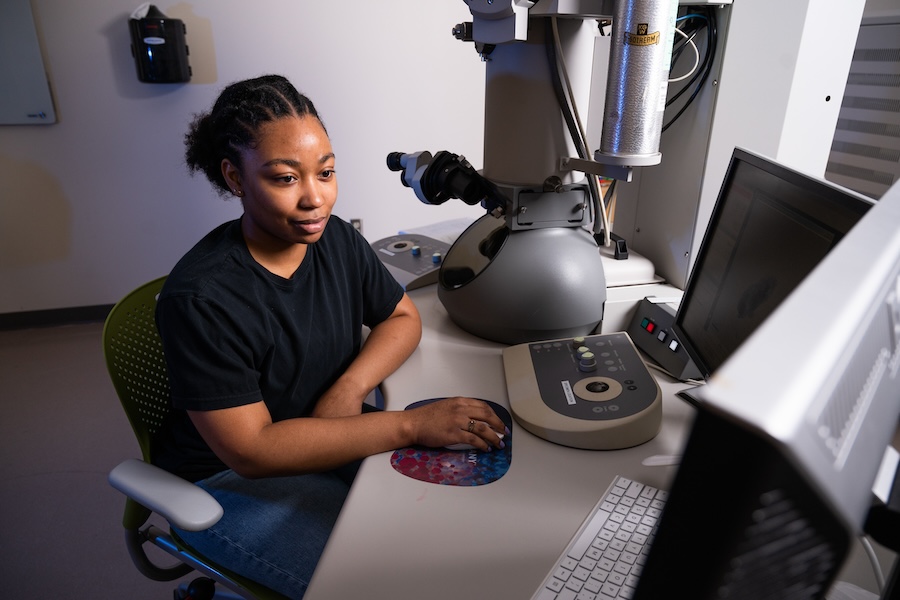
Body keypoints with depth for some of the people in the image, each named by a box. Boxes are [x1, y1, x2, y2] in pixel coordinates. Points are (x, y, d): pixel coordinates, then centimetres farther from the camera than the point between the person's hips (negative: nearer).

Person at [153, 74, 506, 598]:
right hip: (234, 478, -5)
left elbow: (403, 317, 4)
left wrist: (351, 387, -17)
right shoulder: (200, 299, -26)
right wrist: (413, 425, -31)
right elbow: (251, 450, -26)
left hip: (334, 434, 6)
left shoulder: (336, 239, -6)